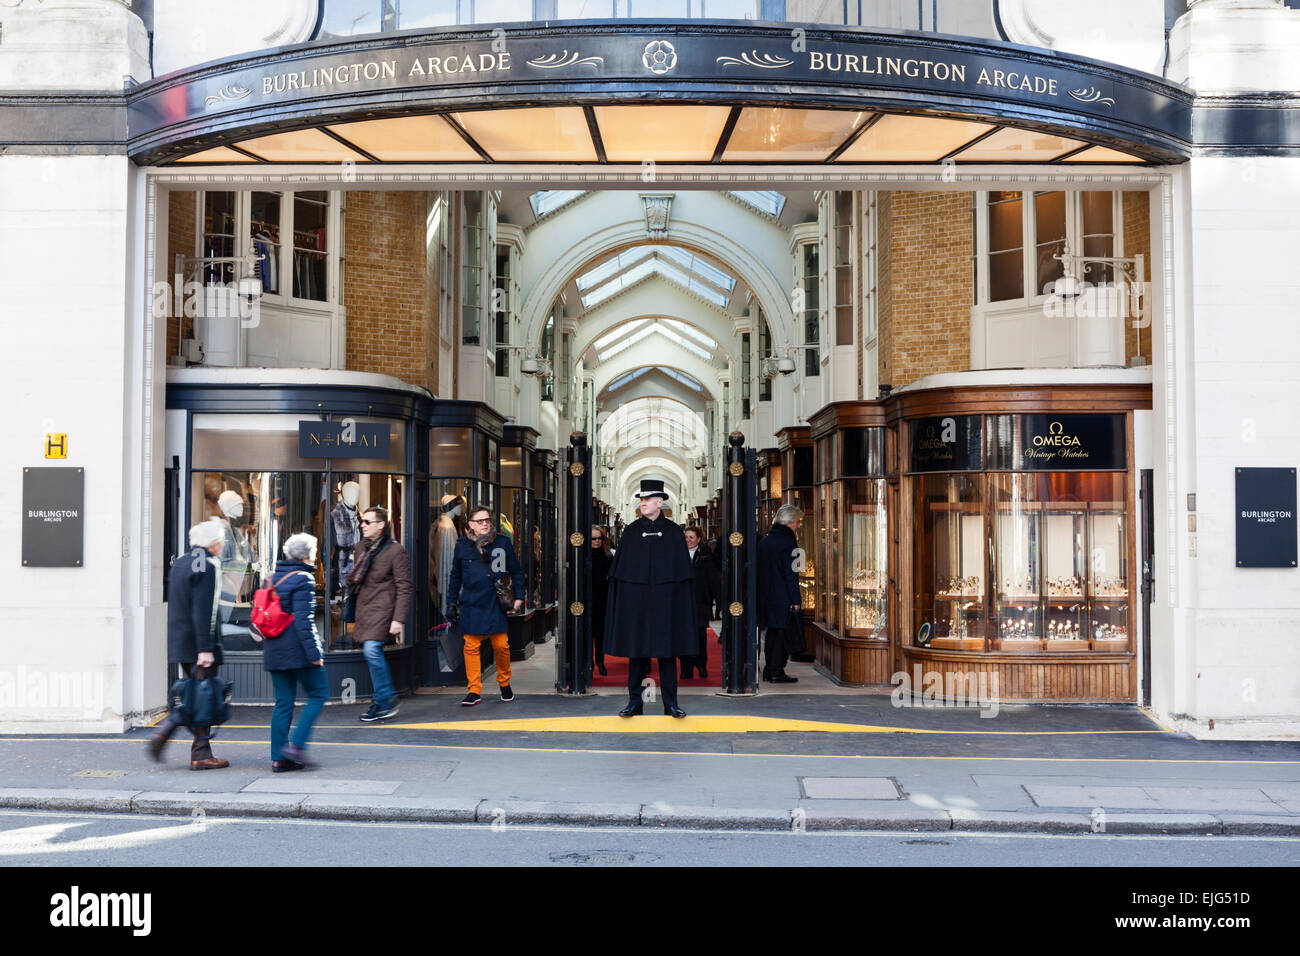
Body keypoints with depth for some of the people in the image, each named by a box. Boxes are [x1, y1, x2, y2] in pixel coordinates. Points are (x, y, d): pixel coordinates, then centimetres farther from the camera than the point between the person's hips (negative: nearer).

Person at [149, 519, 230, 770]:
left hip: (179, 642, 9)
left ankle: (162, 733, 6)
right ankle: (201, 754, 3)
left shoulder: (179, 563, 14)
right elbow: (204, 611, -21)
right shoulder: (208, 567, -15)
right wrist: (205, 649, -21)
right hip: (199, 643, -9)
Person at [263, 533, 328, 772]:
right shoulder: (302, 579, -10)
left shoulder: (275, 577, 14)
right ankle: (296, 745, -7)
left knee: (283, 702, 9)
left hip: (274, 650, 8)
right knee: (318, 694, 3)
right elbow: (304, 620, -17)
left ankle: (278, 757, 7)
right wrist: (314, 653, -16)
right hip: (297, 649, -8)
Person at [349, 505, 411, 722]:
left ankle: (385, 702, -10)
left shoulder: (395, 550, -8)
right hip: (364, 609, 7)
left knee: (372, 649, -20)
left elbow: (404, 588, -10)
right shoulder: (361, 548, 14)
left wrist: (399, 619, -16)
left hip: (382, 609, -7)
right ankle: (383, 703, 15)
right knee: (372, 654, 7)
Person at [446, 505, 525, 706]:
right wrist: (452, 603, 13)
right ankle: (474, 691, 7)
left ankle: (505, 684, 22)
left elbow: (516, 571, 11)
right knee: (471, 647, -1)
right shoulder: (462, 546, 6)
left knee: (501, 645, 0)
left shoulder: (503, 542, 4)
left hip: (496, 604, -1)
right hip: (471, 605, 1)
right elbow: (455, 577, 15)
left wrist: (519, 596, 4)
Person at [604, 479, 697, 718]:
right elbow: (618, 570, 6)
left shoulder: (674, 532, 4)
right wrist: (620, 600, -2)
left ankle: (670, 703, 8)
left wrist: (682, 601, -4)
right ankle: (634, 701, 11)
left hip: (665, 600, -1)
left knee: (667, 651, 2)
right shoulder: (631, 532, 7)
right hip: (635, 600, 1)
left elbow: (683, 572, 3)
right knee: (636, 649, 4)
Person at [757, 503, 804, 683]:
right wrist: (795, 600, -14)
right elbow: (791, 573, -16)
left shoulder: (764, 541, 11)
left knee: (771, 632, 14)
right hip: (783, 598, -8)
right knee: (783, 634, -2)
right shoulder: (787, 541, -12)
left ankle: (768, 671, 17)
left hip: (766, 596, 8)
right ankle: (777, 672, -2)